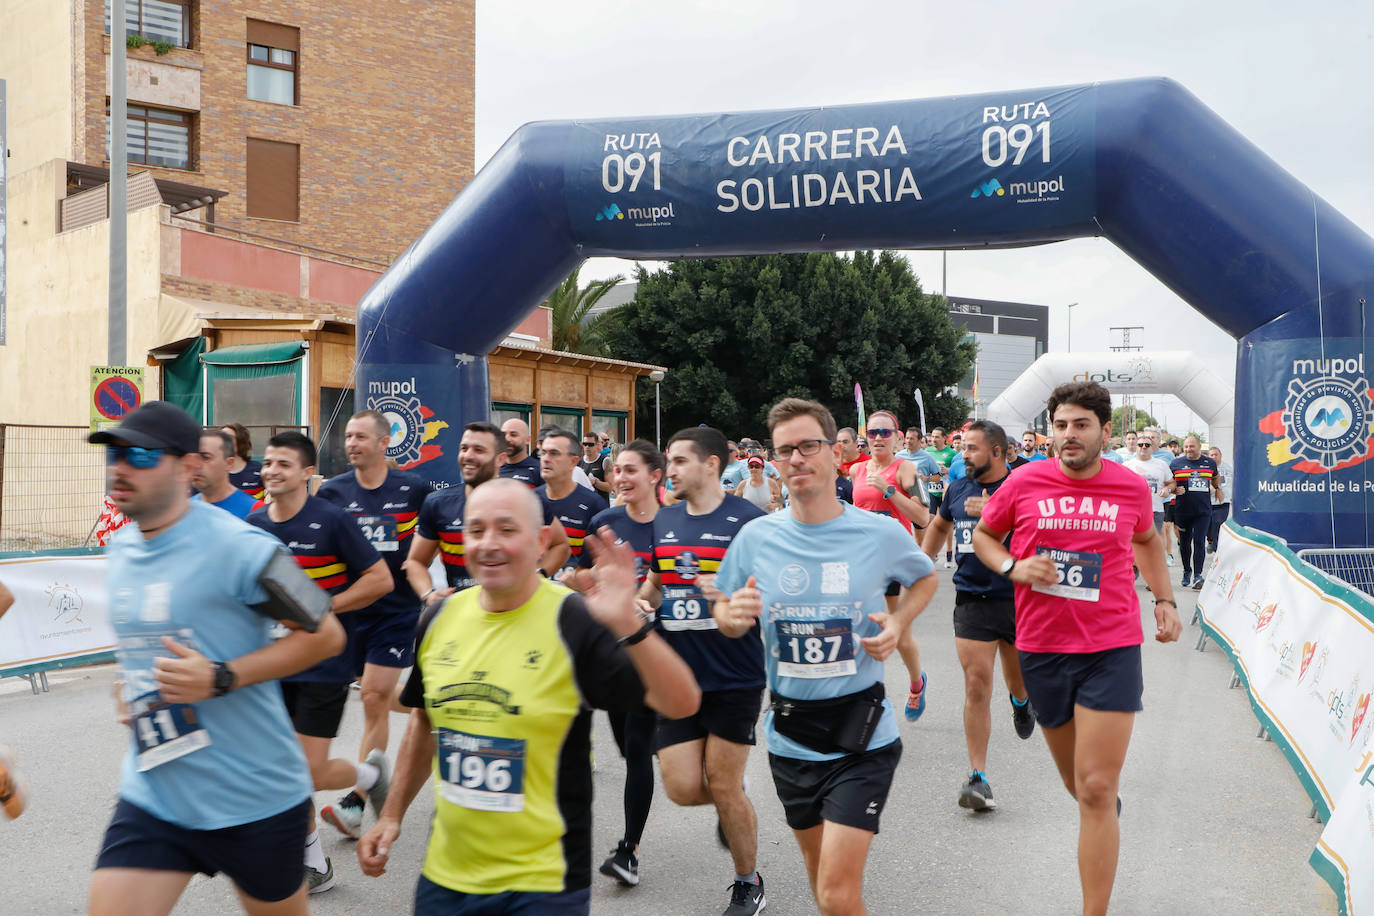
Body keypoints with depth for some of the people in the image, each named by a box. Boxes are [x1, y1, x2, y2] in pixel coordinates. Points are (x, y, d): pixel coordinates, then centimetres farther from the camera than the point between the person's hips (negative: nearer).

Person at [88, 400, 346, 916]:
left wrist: (221, 679, -23)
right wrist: (131, 687, 7)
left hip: (255, 798, -5)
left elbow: (325, 635, -14)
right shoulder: (119, 548, 7)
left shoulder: (237, 546, -17)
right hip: (151, 796, 6)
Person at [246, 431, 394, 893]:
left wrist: (322, 609, -15)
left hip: (323, 662, -5)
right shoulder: (254, 524, 3)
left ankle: (370, 772, 26)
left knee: (310, 772, -6)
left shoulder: (331, 520, -13)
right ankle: (314, 863, 25)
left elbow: (380, 579, -12)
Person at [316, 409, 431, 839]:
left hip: (396, 609, -2)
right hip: (348, 609, 3)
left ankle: (355, 803, -2)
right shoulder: (332, 491, 2)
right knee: (376, 696, 5)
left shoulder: (413, 489, -2)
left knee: (374, 697, -6)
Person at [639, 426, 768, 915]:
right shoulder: (664, 520, 7)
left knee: (723, 786, 3)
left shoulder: (748, 519, -10)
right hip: (678, 675, 5)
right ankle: (734, 804, 37)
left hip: (734, 678, -5)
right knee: (683, 788, 1)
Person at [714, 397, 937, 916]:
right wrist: (733, 615, -17)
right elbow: (724, 614, 7)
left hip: (862, 736, -3)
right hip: (790, 735, 3)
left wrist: (898, 624, -7)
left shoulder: (881, 533, -8)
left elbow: (925, 579, 12)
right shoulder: (756, 537, -4)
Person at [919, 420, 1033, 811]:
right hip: (972, 600, 2)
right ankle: (978, 778, -3)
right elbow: (939, 525, 27)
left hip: (1017, 599, -2)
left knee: (1020, 682, 15)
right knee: (976, 684, -7)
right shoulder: (957, 490, 7)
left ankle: (1021, 701, 55)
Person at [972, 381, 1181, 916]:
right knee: (1077, 784, 18)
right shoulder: (1025, 482, -5)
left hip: (1112, 650, -1)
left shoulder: (1132, 487, -1)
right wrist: (1013, 567, -9)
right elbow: (983, 535, 9)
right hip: (1042, 649, 2)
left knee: (1096, 790, -7)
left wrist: (1164, 599, 12)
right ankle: (1109, 812, 54)